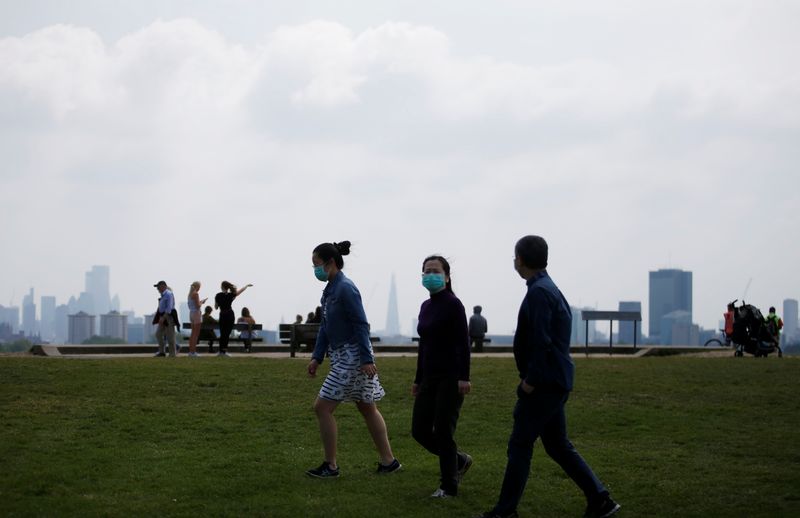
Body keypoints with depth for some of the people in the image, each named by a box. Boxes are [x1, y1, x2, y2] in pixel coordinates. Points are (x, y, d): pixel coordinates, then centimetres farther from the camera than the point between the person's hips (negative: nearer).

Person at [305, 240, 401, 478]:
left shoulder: (346, 289, -17)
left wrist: (367, 359, -22)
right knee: (367, 408, 14)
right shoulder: (330, 289, 10)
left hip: (353, 357, -10)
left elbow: (361, 325, -20)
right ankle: (388, 461, 20)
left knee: (322, 407, -6)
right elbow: (325, 327, 15)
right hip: (343, 357, 10)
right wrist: (317, 357, 10)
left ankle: (330, 465, 2)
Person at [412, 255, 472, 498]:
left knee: (443, 431, -6)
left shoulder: (453, 304, -10)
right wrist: (417, 379, 20)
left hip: (450, 377, -8)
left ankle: (448, 486, 7)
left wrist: (464, 377, -22)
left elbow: (463, 343, -15)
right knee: (420, 431, 5)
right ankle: (459, 460, 27)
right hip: (429, 377, 8)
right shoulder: (425, 306, 13)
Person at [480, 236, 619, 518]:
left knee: (519, 445, -2)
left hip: (544, 385, -10)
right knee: (558, 445, 14)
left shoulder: (538, 293, -16)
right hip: (556, 383, 10)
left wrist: (530, 381, -17)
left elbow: (541, 343, -23)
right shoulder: (551, 289, 14)